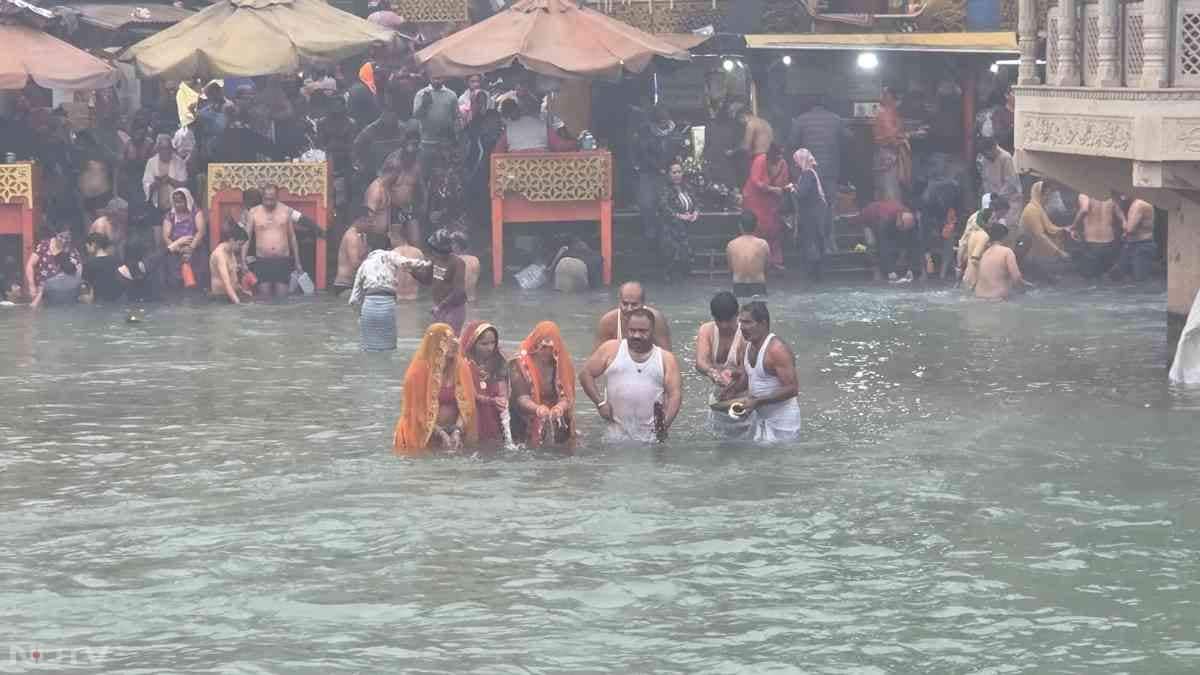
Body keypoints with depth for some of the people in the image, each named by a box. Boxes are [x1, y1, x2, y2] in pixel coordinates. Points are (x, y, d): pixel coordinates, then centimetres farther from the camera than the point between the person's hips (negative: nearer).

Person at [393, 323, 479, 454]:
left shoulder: (461, 367, 2)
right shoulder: (419, 371, -10)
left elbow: (466, 404, 1)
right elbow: (417, 409, -8)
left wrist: (458, 431, -13)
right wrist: (440, 434, -14)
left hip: (455, 428, 3)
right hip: (425, 435, -3)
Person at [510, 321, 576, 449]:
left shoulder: (562, 365, 0)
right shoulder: (520, 365, -7)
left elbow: (566, 396, -8)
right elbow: (521, 398, -17)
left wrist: (560, 407, -33)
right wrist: (537, 409, -38)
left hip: (557, 427, 2)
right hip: (528, 427, -2)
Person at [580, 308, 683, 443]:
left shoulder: (666, 359, 7)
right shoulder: (611, 349, 6)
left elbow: (675, 394, 1)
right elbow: (586, 374, 8)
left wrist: (666, 423, -16)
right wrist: (600, 402, -5)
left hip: (652, 436, 0)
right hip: (617, 435, 0)